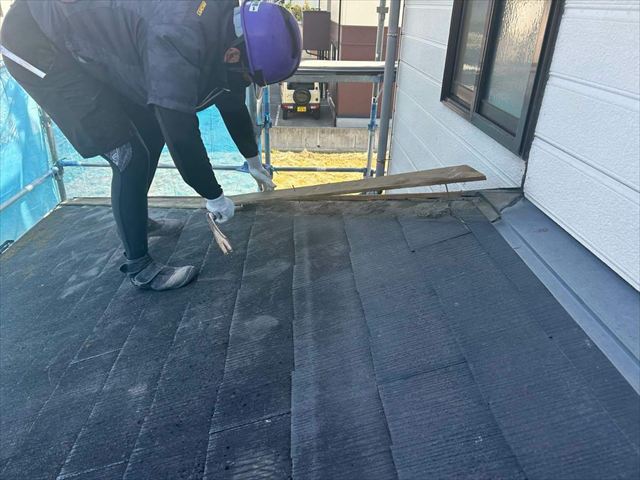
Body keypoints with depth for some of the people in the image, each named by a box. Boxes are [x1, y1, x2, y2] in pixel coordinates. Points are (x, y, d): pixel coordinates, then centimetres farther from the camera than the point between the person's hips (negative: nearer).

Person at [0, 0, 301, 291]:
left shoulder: (227, 27, -6)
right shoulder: (179, 36, -36)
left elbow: (232, 103, 10)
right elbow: (180, 133, -35)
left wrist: (254, 162, 21)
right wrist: (214, 196, -21)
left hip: (92, 40, 9)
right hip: (36, 43, -9)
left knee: (151, 131, 13)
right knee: (130, 156, -14)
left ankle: (136, 220, 34)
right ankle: (139, 268, 1)